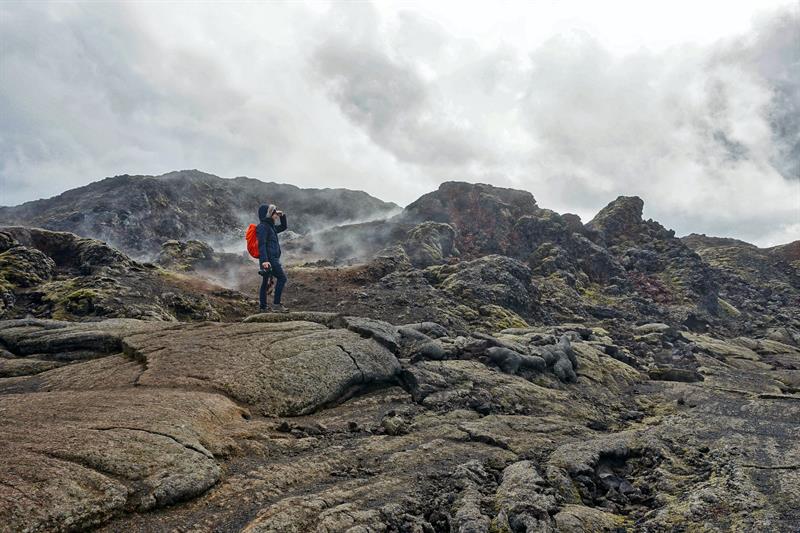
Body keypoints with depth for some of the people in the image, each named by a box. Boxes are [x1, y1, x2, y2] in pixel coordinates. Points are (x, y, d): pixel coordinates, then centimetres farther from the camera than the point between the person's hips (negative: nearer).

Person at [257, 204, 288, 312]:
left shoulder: (270, 226, 20)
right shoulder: (263, 226, -10)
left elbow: (283, 227, 36)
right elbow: (261, 244, -19)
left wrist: (282, 216, 19)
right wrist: (264, 260, -28)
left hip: (272, 258, 10)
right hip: (269, 259, -10)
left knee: (265, 282, 9)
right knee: (282, 278, -9)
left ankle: (263, 307, 13)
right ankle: (276, 303, -10)